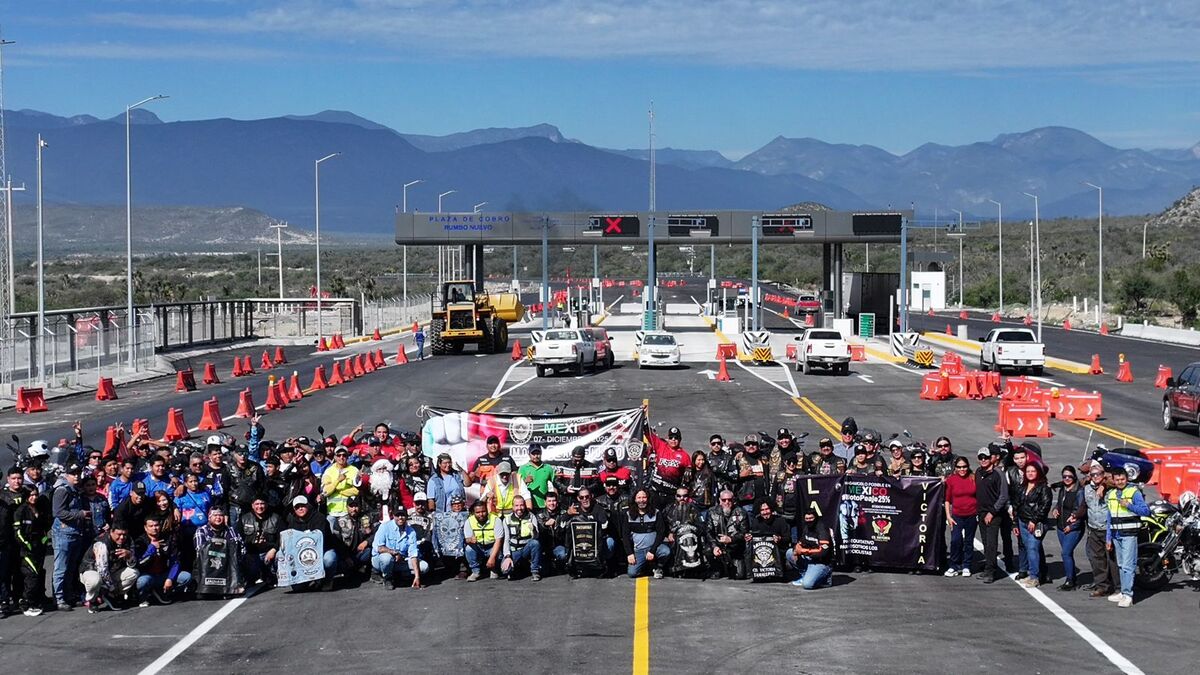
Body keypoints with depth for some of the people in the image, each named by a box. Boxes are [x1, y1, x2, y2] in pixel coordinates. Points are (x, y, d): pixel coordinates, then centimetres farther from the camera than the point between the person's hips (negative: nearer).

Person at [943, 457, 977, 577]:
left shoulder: (973, 478, -1)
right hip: (957, 515, -1)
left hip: (972, 515, 1)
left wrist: (979, 513, 3)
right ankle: (954, 567, 2)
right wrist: (948, 516, -2)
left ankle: (966, 567, 20)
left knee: (969, 541, 9)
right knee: (955, 540, -11)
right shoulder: (951, 479, -2)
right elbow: (947, 499, 3)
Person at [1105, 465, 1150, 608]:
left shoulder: (1134, 492, -5)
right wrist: (1108, 538, 16)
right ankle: (1123, 591, 19)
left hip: (1129, 535, -6)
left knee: (1128, 565, -11)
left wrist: (1129, 505, -21)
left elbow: (1146, 511, -11)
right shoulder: (1110, 494, 13)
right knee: (1121, 565, 12)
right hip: (1116, 535, 6)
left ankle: (1128, 595, -13)